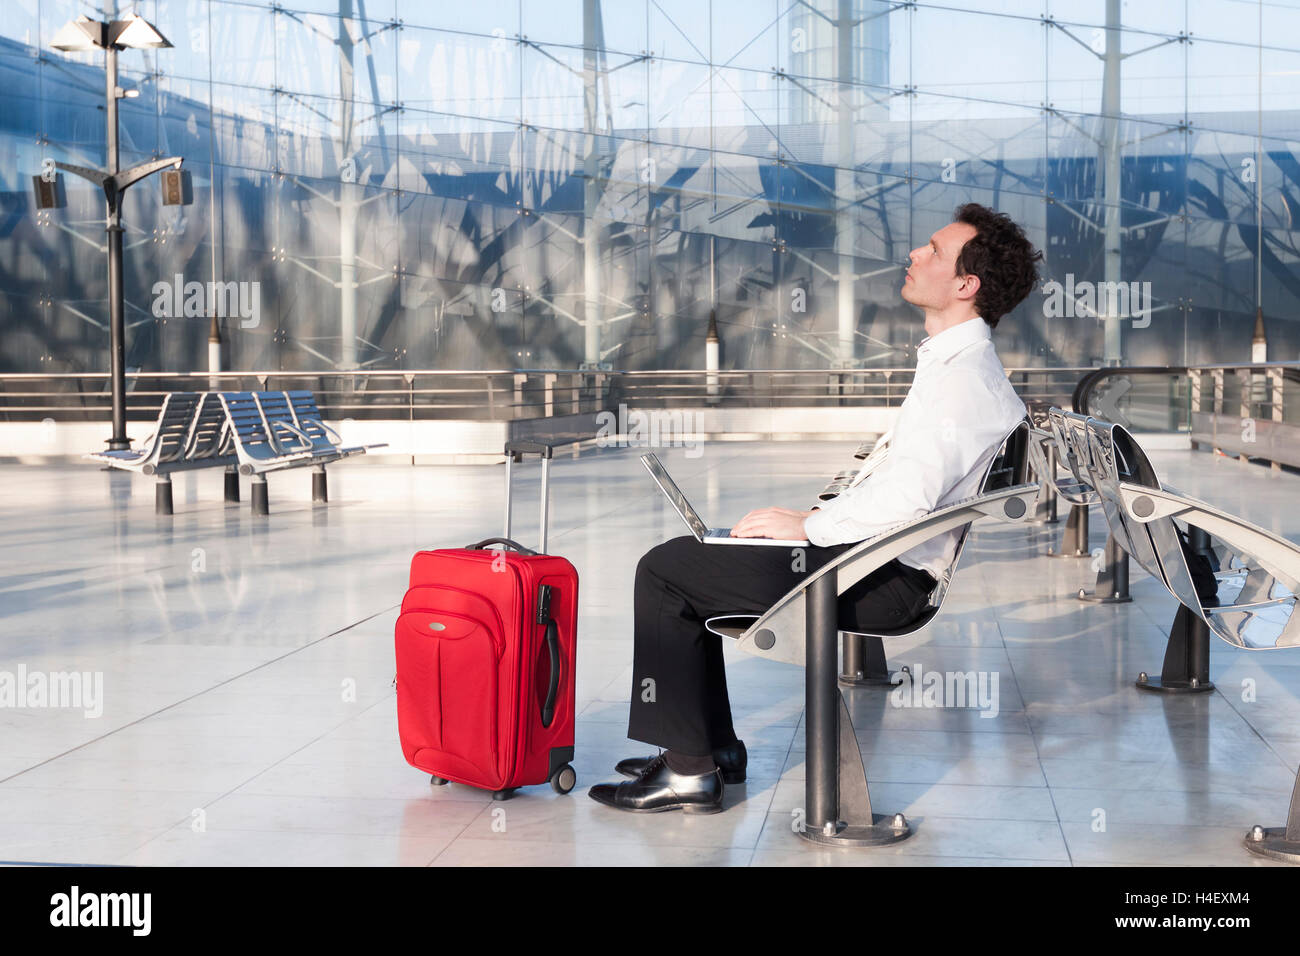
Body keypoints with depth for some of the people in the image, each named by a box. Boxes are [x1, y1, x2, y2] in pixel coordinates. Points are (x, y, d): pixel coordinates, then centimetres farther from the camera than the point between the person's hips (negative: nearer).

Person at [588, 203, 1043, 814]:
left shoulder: (963, 378, -19)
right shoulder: (956, 363, 15)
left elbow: (907, 498, -29)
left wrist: (808, 526, -16)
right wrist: (813, 517, 12)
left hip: (886, 580, -11)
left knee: (664, 571, -9)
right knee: (684, 558, 17)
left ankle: (689, 771, -3)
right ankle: (716, 747, 19)